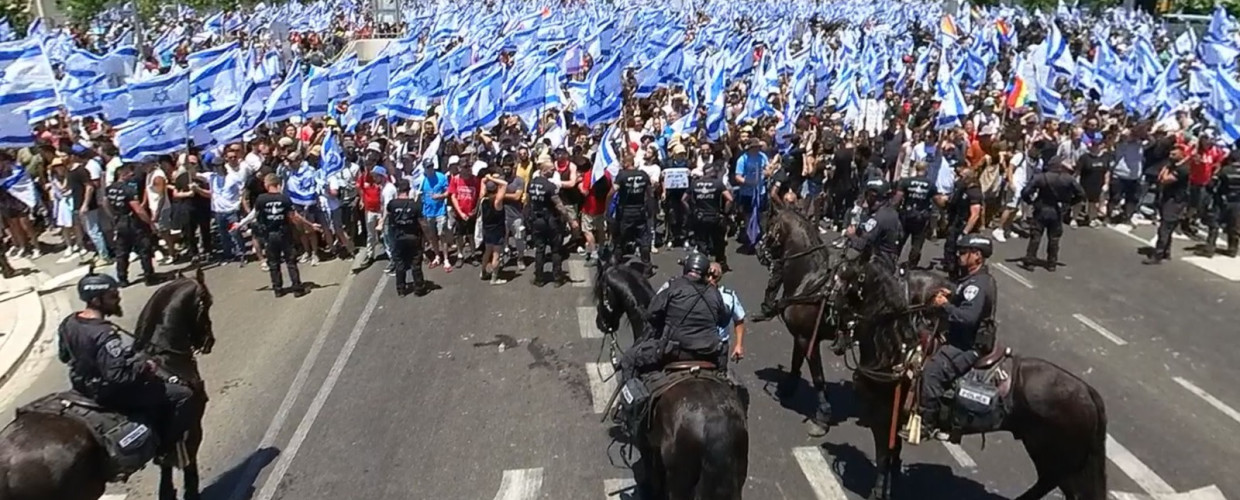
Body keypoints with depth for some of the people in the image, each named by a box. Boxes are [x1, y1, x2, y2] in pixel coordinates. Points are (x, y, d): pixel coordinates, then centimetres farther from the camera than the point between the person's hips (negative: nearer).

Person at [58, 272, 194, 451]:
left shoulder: (69, 323, -4)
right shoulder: (104, 335, -33)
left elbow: (64, 355, 13)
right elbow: (118, 374, -38)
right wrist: (146, 368, -23)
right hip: (110, 393, -10)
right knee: (183, 395, -9)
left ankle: (157, 436, 38)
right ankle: (168, 443, 6)